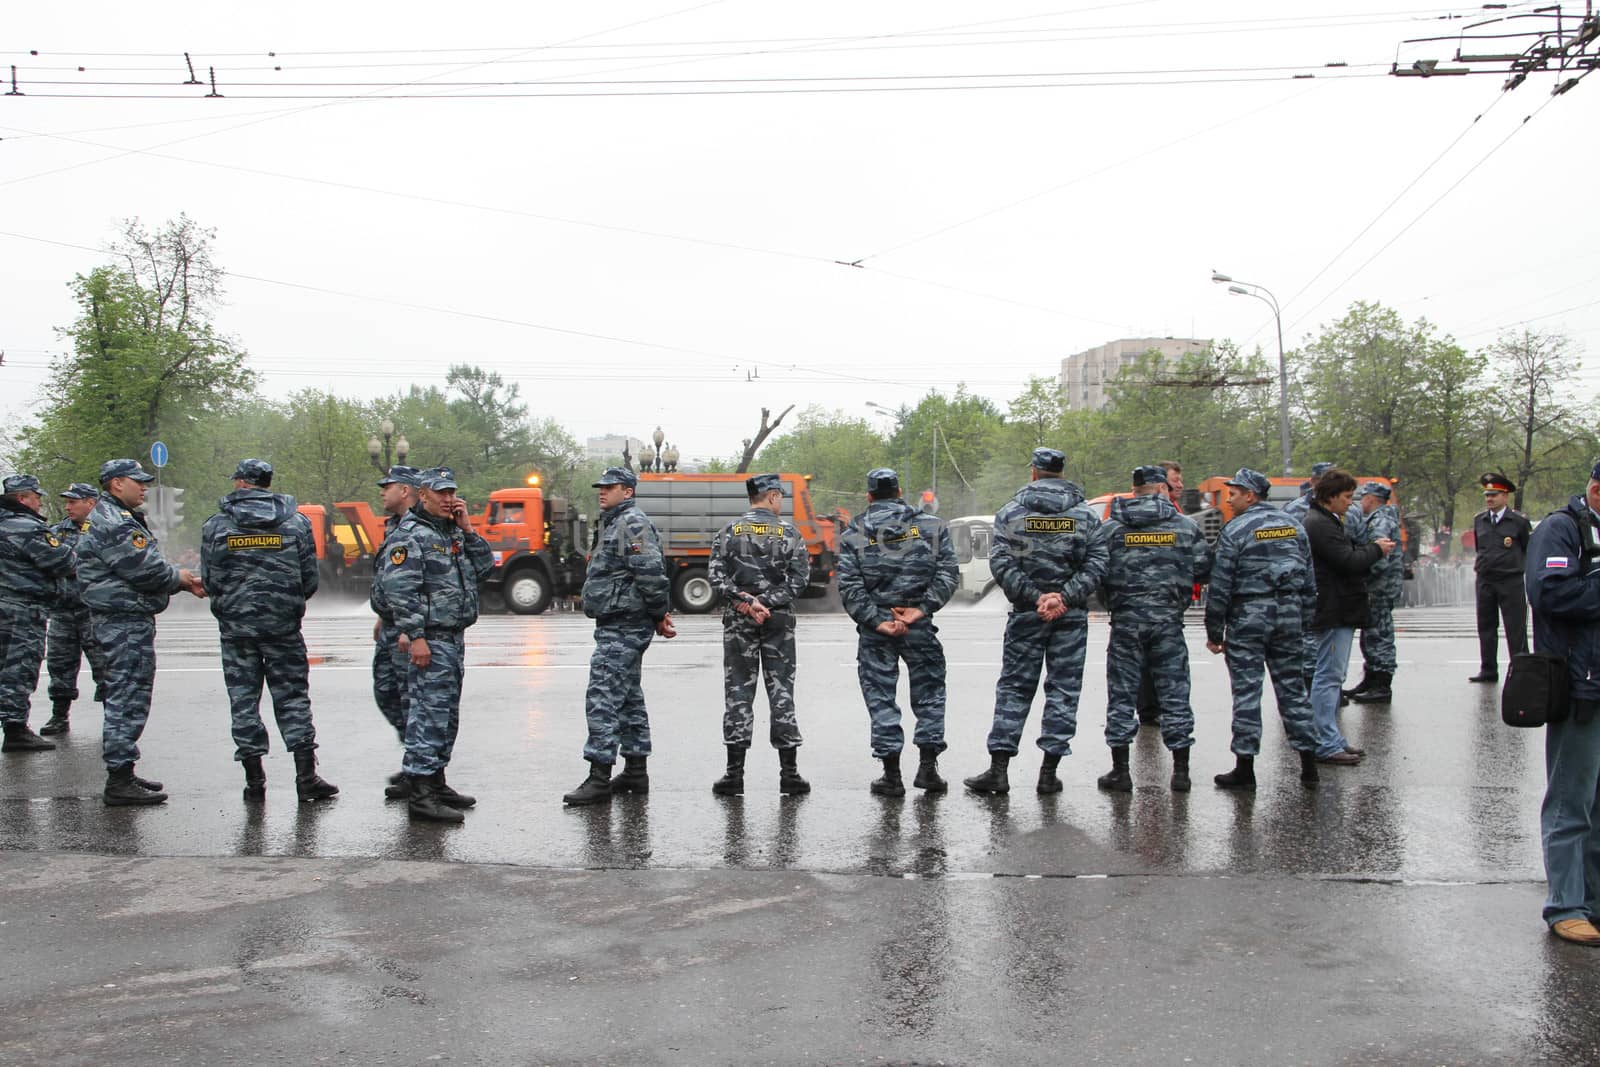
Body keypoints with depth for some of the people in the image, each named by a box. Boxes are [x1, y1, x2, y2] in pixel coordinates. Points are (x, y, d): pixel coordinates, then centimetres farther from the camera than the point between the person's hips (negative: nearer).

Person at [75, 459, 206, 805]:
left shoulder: (120, 518, 20)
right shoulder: (113, 524, -16)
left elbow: (143, 567, 22)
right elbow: (143, 569, -22)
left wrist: (183, 581, 10)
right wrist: (179, 577, -4)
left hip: (126, 619, 12)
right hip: (126, 621, -12)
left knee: (124, 698, 16)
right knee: (128, 698, -9)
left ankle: (122, 773, 24)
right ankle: (120, 781, -6)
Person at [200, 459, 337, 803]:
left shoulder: (215, 526, -1)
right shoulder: (296, 523, 0)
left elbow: (209, 581, 1)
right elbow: (310, 579, 2)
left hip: (235, 625, 0)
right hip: (283, 624, 0)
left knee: (243, 698, 7)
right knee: (292, 696, 6)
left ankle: (254, 780, 10)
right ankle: (306, 776, 2)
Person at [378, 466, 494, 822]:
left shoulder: (453, 532, 17)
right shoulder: (410, 535, -10)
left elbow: (484, 567, 13)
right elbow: (398, 589, -18)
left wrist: (468, 529, 3)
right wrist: (415, 636, -22)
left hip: (454, 638, 9)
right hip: (430, 639, -9)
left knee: (447, 713, 15)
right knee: (429, 712, -10)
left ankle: (435, 781, 25)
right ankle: (419, 794, -8)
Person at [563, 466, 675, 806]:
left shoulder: (633, 523, -14)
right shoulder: (614, 523, 20)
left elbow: (650, 573, -23)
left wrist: (659, 614, -14)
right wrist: (658, 614, 15)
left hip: (624, 626, -11)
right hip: (618, 625, 11)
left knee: (603, 699, -13)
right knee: (629, 698, 15)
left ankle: (599, 778, -12)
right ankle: (636, 771, 23)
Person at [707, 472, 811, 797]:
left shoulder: (729, 531, 3)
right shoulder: (789, 531, 1)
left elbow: (717, 575, -6)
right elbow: (800, 577, -7)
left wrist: (746, 601, -9)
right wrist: (768, 602, -9)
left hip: (738, 621, 1)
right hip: (779, 621, -1)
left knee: (738, 691, 4)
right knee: (781, 691, 4)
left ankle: (735, 772, 3)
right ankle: (789, 772, 7)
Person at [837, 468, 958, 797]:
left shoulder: (853, 535, 3)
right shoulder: (932, 526, 5)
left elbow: (849, 586, -7)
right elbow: (948, 574, -4)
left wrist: (875, 621, -8)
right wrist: (921, 609, -8)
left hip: (875, 629, 0)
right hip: (920, 626, 0)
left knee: (880, 697, 7)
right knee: (929, 691, 14)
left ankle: (891, 775, 7)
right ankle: (928, 766, 11)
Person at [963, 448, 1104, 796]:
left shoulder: (1011, 512, 0)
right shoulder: (1085, 514, 4)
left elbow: (1001, 564, -9)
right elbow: (1096, 565, -5)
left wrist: (1034, 596, -10)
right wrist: (1064, 597, -12)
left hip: (1026, 612, 0)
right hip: (1071, 615, 0)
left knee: (1014, 687, 6)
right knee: (1064, 688, 6)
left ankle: (998, 769, 2)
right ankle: (1049, 772, 6)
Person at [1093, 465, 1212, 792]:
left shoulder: (1111, 528, 1)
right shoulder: (1186, 526, 2)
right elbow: (1204, 569, 3)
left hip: (1126, 621, 0)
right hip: (1169, 622, 0)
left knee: (1121, 695, 6)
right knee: (1174, 694, 8)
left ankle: (1120, 771, 8)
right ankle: (1181, 771, 11)